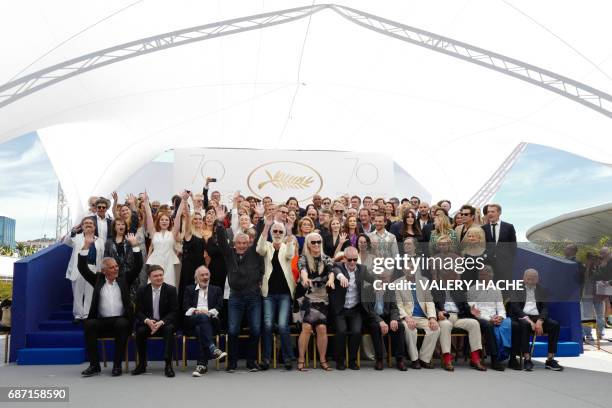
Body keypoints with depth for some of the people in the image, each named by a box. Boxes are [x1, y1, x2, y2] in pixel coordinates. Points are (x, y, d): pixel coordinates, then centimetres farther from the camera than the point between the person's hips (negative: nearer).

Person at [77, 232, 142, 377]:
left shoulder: (124, 280, 11)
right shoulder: (98, 280, 12)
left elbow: (138, 266, 3)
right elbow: (82, 268, 5)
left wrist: (135, 245, -6)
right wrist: (86, 246, -5)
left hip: (120, 320, -1)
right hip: (101, 321, 1)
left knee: (122, 324, -33)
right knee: (88, 324, -28)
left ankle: (117, 365, -22)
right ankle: (94, 365, -20)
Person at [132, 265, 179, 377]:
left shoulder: (171, 290, -2)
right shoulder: (142, 290, 3)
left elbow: (174, 312, -5)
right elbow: (138, 311, 1)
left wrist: (161, 322, -22)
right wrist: (147, 321, -21)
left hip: (165, 323, -1)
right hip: (147, 323, 2)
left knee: (169, 329, -33)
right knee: (140, 330, -29)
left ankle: (168, 364, -29)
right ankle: (142, 364, -10)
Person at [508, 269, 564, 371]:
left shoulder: (542, 290, 14)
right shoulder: (516, 289, 5)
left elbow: (545, 308, 4)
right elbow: (515, 307, -7)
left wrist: (539, 321, -16)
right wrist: (528, 320, -20)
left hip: (538, 317, 4)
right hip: (522, 317, -3)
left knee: (555, 325, -23)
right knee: (524, 324, -37)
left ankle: (550, 360, -20)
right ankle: (527, 359, -32)